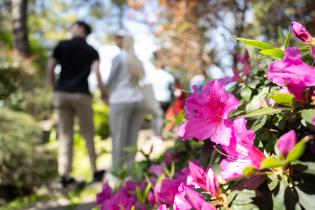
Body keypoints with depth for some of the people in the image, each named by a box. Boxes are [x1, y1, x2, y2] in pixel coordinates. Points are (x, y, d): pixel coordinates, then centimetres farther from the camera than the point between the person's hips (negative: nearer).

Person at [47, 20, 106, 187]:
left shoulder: (62, 45, 7)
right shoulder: (92, 51, 5)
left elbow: (50, 68, -1)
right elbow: (96, 70, -12)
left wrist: (55, 88, 9)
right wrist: (102, 91, -5)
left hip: (62, 94, 1)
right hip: (81, 95, -1)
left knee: (65, 135, 5)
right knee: (88, 134, 9)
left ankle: (64, 175, 4)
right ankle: (95, 171, 13)